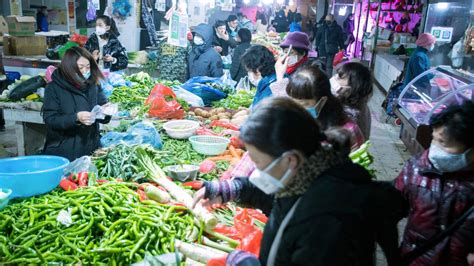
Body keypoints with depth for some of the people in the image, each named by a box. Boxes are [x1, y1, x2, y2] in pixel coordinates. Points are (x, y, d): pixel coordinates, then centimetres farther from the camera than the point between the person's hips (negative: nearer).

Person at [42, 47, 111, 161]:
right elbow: (50, 120, -12)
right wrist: (76, 118, -27)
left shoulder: (93, 86, 4)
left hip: (91, 149, 3)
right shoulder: (54, 88, -6)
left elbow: (104, 119, 8)